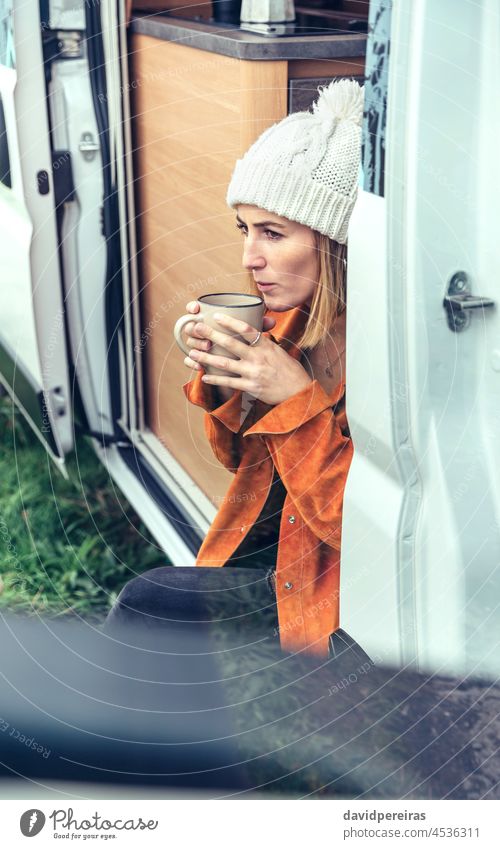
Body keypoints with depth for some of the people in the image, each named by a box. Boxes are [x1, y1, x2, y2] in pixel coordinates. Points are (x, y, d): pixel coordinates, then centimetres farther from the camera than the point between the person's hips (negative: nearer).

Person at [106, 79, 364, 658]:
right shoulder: (294, 317, -1)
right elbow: (241, 456, 10)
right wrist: (220, 379, -10)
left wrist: (297, 397, -28)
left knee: (143, 604, -12)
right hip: (271, 556, 7)